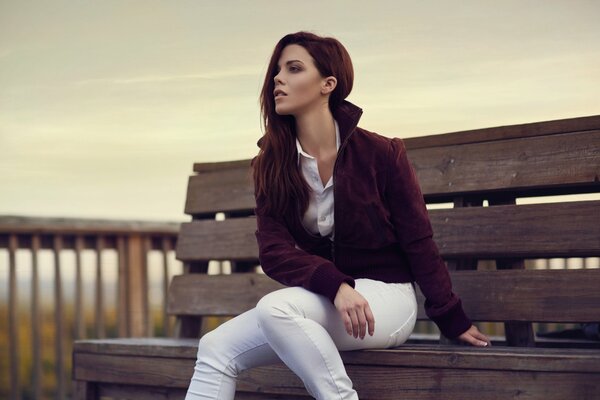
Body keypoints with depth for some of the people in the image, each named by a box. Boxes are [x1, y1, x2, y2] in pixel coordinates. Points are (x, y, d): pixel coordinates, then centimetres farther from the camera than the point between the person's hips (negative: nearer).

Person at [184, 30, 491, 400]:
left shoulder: (381, 154, -9)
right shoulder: (271, 164, 1)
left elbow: (419, 243, -3)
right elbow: (274, 251, -9)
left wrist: (453, 320, -1)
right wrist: (335, 285, -26)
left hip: (386, 296, -5)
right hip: (320, 297, 5)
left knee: (276, 307, -33)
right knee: (216, 349, -16)